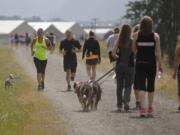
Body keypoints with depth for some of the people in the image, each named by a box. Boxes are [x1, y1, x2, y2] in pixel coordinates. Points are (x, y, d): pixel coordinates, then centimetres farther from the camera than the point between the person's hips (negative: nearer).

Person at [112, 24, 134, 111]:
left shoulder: (119, 41, -2)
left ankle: (119, 105, 14)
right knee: (128, 85, 6)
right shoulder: (132, 41, -7)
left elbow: (113, 54, -5)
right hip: (129, 66, -2)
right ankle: (126, 100, -19)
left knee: (119, 86, 12)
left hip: (119, 65, 2)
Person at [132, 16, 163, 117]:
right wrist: (160, 65, 2)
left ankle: (143, 108, -15)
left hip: (140, 63, -1)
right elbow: (158, 52, -4)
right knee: (151, 86, 14)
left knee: (141, 86, -2)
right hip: (151, 64, 1)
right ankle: (150, 108, 24)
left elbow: (134, 50, 0)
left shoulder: (136, 35, -3)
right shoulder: (155, 36, -4)